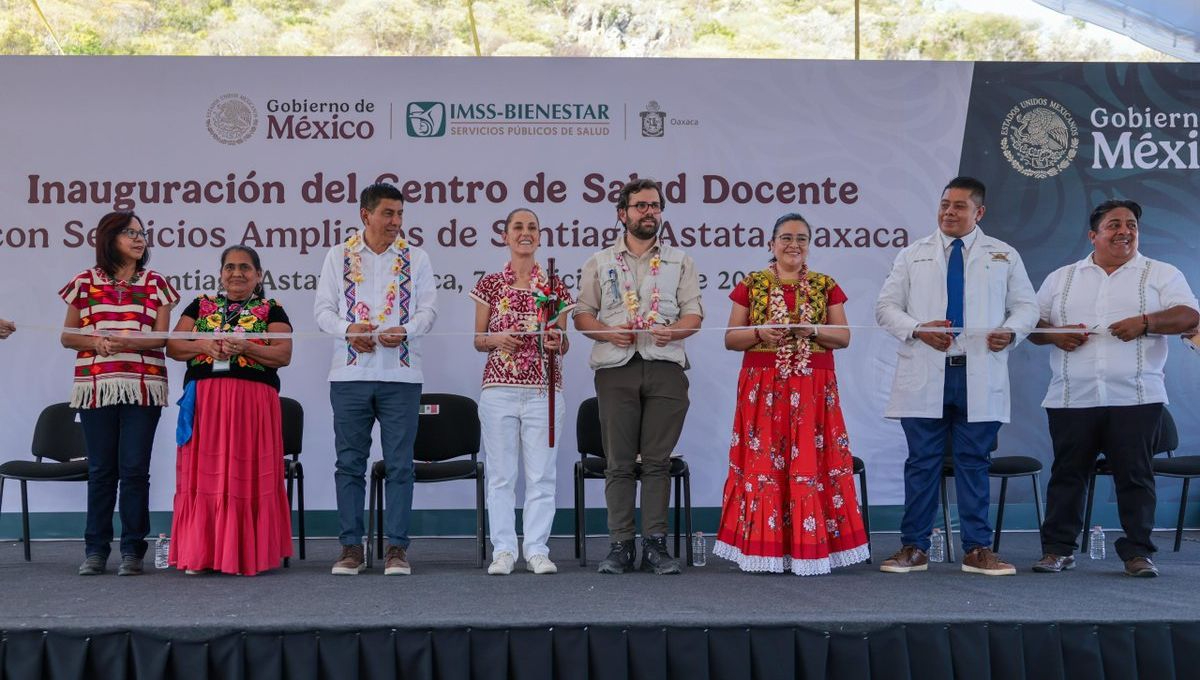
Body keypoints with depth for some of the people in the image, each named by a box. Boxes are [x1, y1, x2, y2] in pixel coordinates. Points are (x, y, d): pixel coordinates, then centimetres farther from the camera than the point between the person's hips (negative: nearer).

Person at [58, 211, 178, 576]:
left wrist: (129, 341, -16)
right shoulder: (85, 282, 10)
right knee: (101, 469, 5)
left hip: (143, 387, -1)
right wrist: (96, 341, -10)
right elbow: (68, 336, 10)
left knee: (134, 468, -2)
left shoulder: (155, 283, 9)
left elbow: (162, 337, 2)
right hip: (95, 386, 1)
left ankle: (132, 549, 5)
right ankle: (96, 549, 12)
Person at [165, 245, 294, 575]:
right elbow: (172, 348, 9)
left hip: (253, 402, -2)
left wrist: (245, 347, -16)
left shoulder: (271, 311, 10)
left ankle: (247, 554, 4)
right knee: (203, 474, -1)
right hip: (204, 400, 2)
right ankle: (200, 554, 4)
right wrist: (203, 345, -9)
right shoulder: (200, 306, 17)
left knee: (248, 477, -3)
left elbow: (283, 355, -3)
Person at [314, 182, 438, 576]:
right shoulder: (339, 256, 10)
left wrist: (405, 330, -16)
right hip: (349, 373, 0)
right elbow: (323, 308, 5)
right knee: (350, 462, 4)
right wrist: (347, 329, -14)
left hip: (401, 375, 0)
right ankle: (351, 546, 12)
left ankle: (396, 547, 6)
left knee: (399, 464, 0)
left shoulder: (416, 259, 10)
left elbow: (428, 310, 4)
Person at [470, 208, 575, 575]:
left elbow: (562, 345, 11)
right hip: (499, 389, 0)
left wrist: (557, 342, -11)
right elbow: (478, 339, 10)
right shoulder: (490, 284, 7)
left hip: (544, 389, 0)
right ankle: (503, 550, 10)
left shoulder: (555, 287, 7)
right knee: (500, 473, 2)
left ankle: (537, 549, 10)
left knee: (541, 474, 1)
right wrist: (497, 339, -11)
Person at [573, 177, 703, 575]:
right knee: (619, 461, -2)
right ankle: (620, 545, 3)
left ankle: (655, 544, 4)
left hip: (665, 366, 0)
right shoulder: (600, 263, 16)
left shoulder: (679, 262, 17)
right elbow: (582, 314, 11)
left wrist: (672, 331, -11)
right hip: (616, 366, 0)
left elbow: (694, 314, 10)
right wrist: (608, 332, -8)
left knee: (657, 460, -1)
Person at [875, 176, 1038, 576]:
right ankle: (913, 547, 11)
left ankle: (977, 549, 12)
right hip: (924, 376, 0)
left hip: (980, 375, 0)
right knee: (922, 462, 3)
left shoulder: (1004, 256, 12)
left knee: (974, 462, 4)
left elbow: (1026, 306, 12)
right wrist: (918, 329, -11)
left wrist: (1010, 331, -10)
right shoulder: (913, 255, 11)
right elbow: (886, 307, 8)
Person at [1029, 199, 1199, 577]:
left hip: (1136, 399, -2)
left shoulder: (1161, 274, 9)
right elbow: (1033, 326, 15)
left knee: (1135, 475, 1)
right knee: (1067, 474, 4)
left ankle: (1137, 552, 10)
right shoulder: (1061, 279, 15)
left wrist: (1145, 323, -17)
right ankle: (1057, 549, 12)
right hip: (1071, 399, 2)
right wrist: (1055, 335, -6)